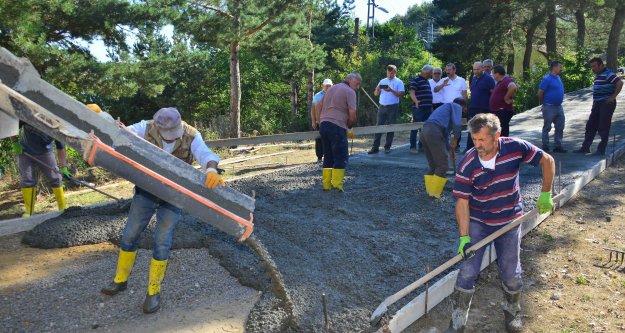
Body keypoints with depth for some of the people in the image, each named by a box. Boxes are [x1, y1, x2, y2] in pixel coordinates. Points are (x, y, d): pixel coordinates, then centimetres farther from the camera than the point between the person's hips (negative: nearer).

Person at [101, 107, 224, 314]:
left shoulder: (191, 136, -18)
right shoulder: (146, 128, -13)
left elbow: (205, 154, -35)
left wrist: (211, 169, -57)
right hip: (146, 190, 2)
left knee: (162, 243, -1)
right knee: (130, 235, 13)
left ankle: (154, 291, 17)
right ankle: (120, 280, 35)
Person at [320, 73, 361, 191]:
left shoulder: (331, 88, 22)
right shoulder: (350, 92, -2)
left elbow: (322, 107, 24)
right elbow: (352, 116, -10)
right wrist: (349, 127, 8)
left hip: (323, 124, 8)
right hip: (337, 126, -7)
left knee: (328, 156, 13)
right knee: (341, 157, -1)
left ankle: (326, 185, 13)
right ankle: (337, 184, -7)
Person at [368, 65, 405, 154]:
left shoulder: (399, 82, 1)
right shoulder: (382, 81, 13)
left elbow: (401, 94, -9)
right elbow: (376, 94, 11)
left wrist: (391, 90, -21)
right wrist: (377, 89, -11)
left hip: (393, 107, -4)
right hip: (382, 106, 4)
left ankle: (387, 147, 9)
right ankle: (375, 147, 0)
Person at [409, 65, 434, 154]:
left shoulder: (427, 81, 20)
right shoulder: (416, 80, -7)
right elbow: (412, 93, -17)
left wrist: (431, 106, 26)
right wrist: (416, 101, -34)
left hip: (427, 109, 9)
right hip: (419, 108, -9)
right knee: (415, 127, -6)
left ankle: (422, 146, 18)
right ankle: (413, 147, -3)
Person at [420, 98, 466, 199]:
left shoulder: (445, 107, 38)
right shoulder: (457, 106, 13)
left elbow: (445, 130, 40)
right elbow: (457, 124, -7)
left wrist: (447, 150, 43)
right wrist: (455, 139, 7)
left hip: (424, 132, 9)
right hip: (434, 132, -8)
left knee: (433, 165, 18)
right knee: (443, 165, 0)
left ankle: (429, 192, 20)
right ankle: (434, 193, 1)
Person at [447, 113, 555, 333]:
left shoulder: (515, 148, -18)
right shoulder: (467, 165, -21)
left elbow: (547, 161, -2)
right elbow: (462, 202, -17)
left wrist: (545, 195, -4)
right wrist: (464, 237, -23)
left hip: (509, 221, 1)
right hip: (477, 223, -1)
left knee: (511, 273, 10)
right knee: (467, 272, -6)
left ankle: (513, 311, 40)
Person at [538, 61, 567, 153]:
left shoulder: (558, 78, 11)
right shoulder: (547, 79, -14)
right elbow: (540, 93, -14)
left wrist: (558, 101, 16)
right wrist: (542, 103, -2)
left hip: (559, 107, 8)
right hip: (549, 107, -8)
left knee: (560, 128, 10)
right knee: (547, 128, 2)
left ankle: (558, 146, 17)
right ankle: (545, 147, 10)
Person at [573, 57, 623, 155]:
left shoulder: (608, 74, -14)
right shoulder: (597, 75, 15)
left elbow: (620, 83, -24)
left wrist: (613, 97, -21)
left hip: (606, 104, -9)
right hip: (597, 104, 9)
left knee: (603, 128, -3)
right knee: (590, 126, 9)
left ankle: (601, 150, 4)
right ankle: (585, 148, 14)